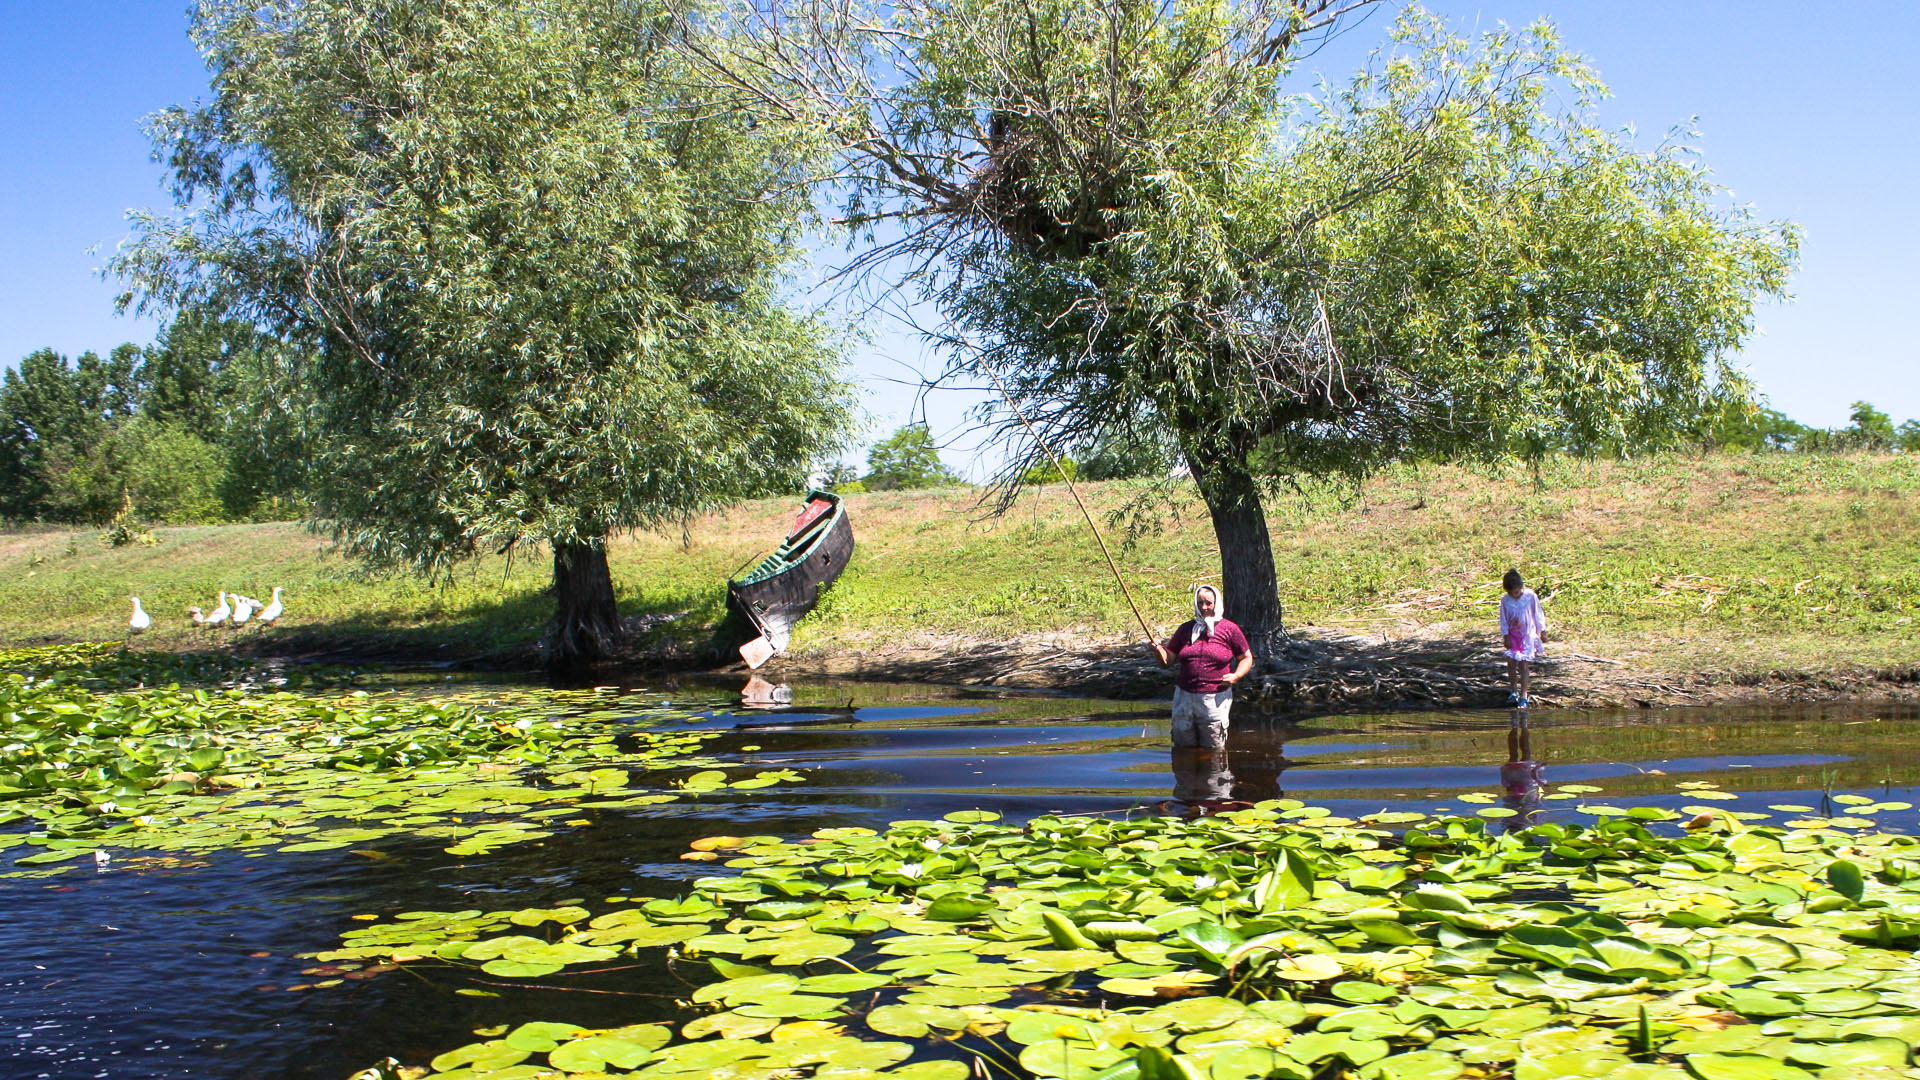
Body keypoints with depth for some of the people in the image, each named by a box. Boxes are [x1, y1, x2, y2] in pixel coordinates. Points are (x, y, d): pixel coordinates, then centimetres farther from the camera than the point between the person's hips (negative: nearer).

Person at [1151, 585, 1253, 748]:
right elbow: (1167, 661, 12)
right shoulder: (1186, 629, 11)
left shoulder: (1229, 629, 3)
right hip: (1184, 697, 3)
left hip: (1215, 699, -3)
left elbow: (1247, 658, 9)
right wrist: (1158, 650, -10)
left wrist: (1236, 676, -10)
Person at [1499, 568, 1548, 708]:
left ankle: (1523, 696, 1)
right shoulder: (1505, 600, -8)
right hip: (1513, 636, 2)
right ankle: (1513, 692, 21)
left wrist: (1542, 632, 5)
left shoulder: (1531, 596, -13)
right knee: (1511, 664, 2)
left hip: (1528, 635, -2)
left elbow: (1538, 615, -1)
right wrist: (1506, 636, -4)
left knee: (1524, 665, -4)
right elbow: (1503, 619, 0)